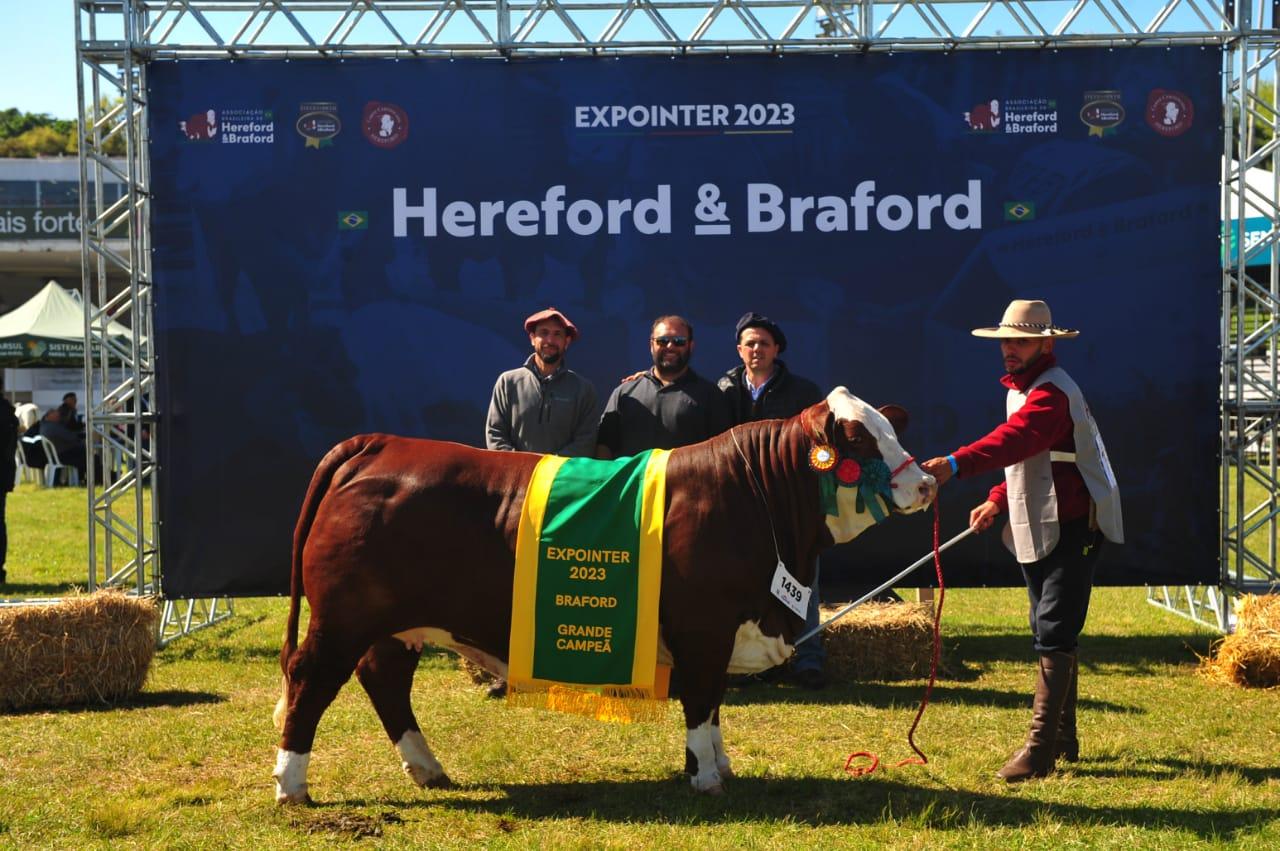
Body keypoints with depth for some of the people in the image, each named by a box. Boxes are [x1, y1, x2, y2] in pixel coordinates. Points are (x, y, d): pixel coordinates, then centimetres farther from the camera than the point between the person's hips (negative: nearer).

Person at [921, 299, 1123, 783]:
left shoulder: (1052, 392, -18)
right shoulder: (1023, 388, 15)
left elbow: (1014, 439, -38)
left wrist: (956, 464, -51)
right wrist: (998, 501, 11)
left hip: (1073, 529, -10)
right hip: (1038, 529, 10)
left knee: (1054, 634, -12)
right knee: (1052, 633, 15)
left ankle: (1040, 748, -11)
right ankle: (1063, 739, 26)